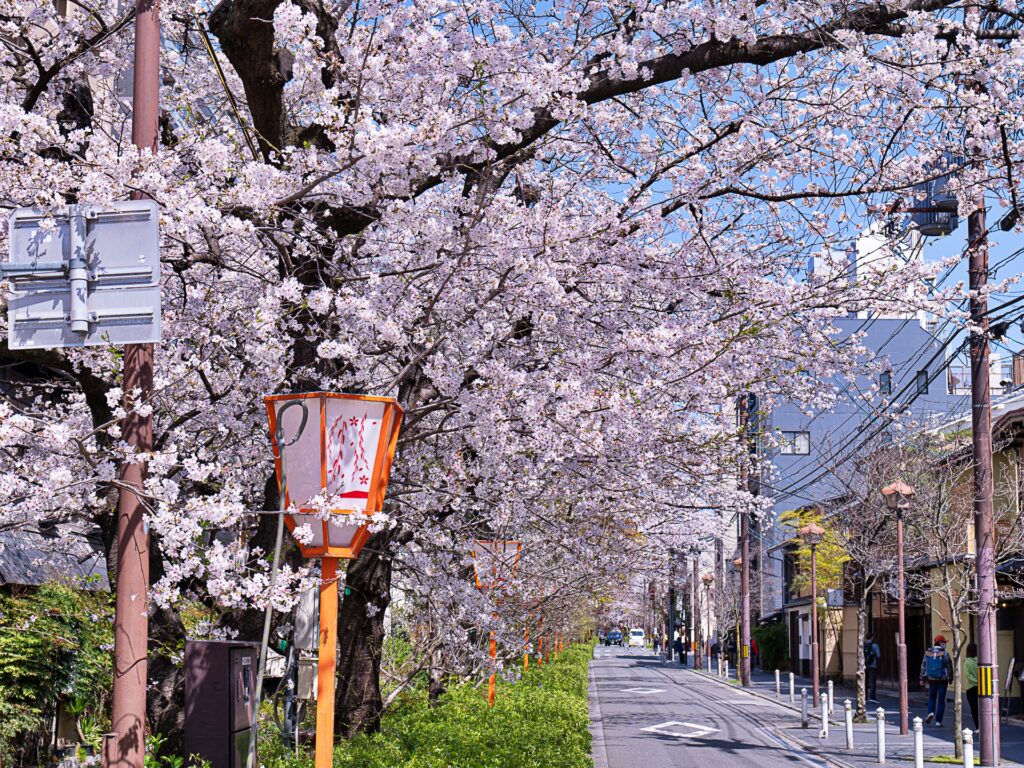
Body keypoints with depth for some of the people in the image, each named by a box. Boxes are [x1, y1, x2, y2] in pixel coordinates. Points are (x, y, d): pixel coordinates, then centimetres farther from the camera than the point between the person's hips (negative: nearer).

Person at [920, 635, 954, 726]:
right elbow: (949, 667, -7)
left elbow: (923, 666, 5)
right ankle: (938, 721, 3)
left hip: (931, 679, 3)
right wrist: (950, 679, 6)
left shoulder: (928, 653, 1)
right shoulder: (944, 654, -10)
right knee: (941, 700, 4)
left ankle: (931, 712, -5)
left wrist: (923, 678, 12)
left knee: (932, 697, 20)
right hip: (942, 680, -3)